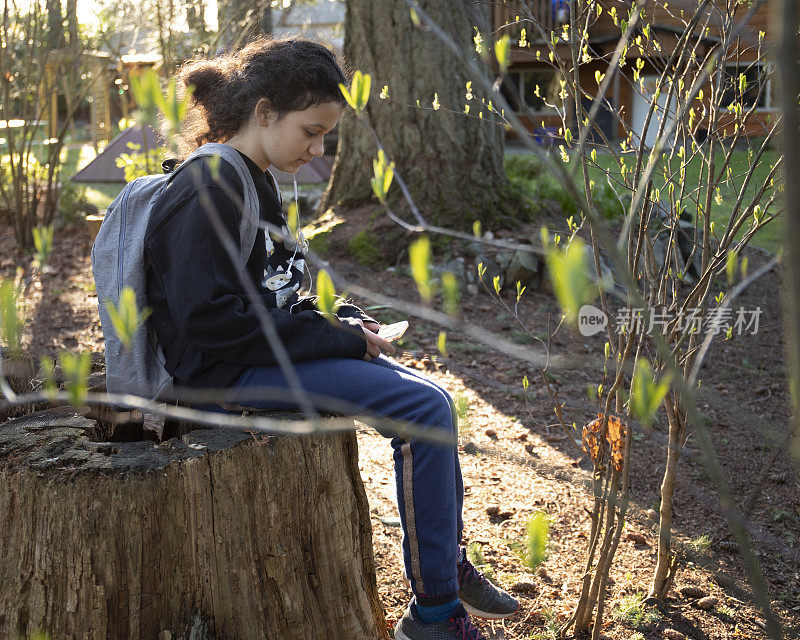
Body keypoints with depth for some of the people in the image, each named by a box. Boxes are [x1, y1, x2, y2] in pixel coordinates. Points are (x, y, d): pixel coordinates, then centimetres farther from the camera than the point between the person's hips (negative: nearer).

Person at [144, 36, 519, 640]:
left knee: (429, 397, 6)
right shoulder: (210, 188, -17)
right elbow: (207, 321, -25)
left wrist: (344, 320, 4)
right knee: (426, 408, -18)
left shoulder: (256, 182, 14)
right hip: (231, 371, -10)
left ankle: (450, 562, 21)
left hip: (272, 353, 10)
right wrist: (334, 337, -20)